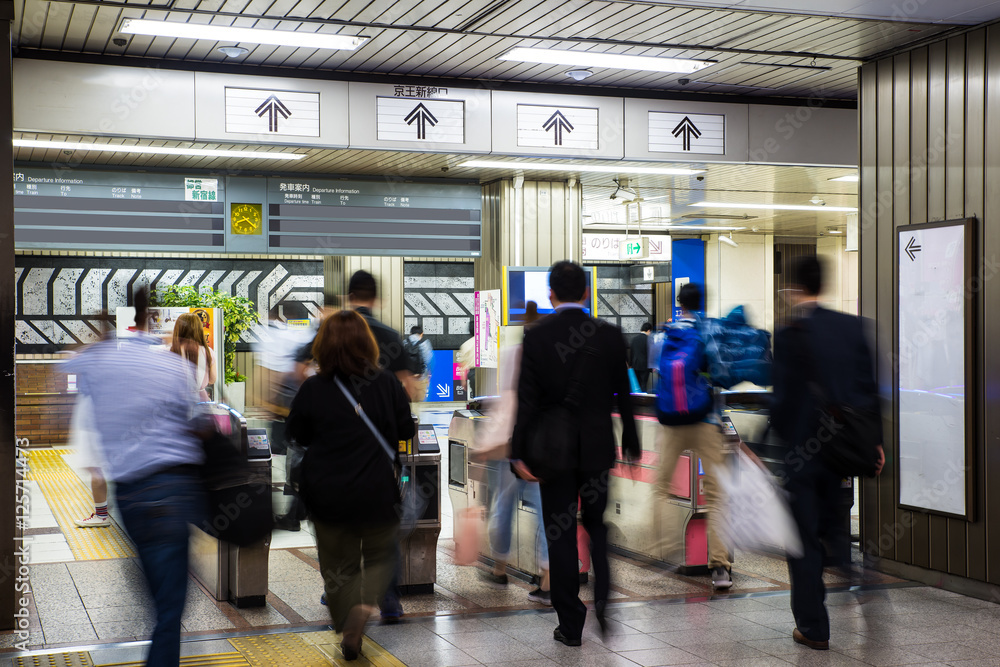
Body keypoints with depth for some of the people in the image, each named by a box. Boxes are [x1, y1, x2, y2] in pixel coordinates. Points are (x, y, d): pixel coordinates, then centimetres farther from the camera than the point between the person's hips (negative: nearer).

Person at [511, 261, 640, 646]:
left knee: (561, 535, 6)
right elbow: (624, 396, 2)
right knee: (599, 527, 18)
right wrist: (631, 446, 11)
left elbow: (527, 399, -11)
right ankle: (605, 598, -1)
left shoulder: (536, 336, -8)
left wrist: (518, 454, -9)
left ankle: (570, 625, 10)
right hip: (598, 448, 2)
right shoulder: (610, 335, -3)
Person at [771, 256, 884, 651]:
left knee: (804, 540, 4)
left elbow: (783, 397, -17)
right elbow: (869, 387, 6)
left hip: (802, 449, -5)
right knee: (834, 529, 19)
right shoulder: (852, 326, 2)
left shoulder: (791, 334, -15)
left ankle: (813, 627, 11)